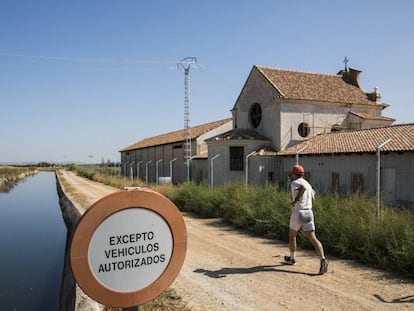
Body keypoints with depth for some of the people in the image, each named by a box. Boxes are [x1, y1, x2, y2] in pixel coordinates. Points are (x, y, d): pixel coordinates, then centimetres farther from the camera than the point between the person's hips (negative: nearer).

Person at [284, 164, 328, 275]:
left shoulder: (294, 183, -6)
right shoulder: (307, 183, 18)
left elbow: (303, 187, -29)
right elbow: (313, 199, 27)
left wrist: (296, 199, -21)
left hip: (298, 213, -6)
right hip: (309, 213, 6)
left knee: (292, 236, 17)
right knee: (313, 238, 0)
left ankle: (292, 258, 31)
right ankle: (323, 259, -21)